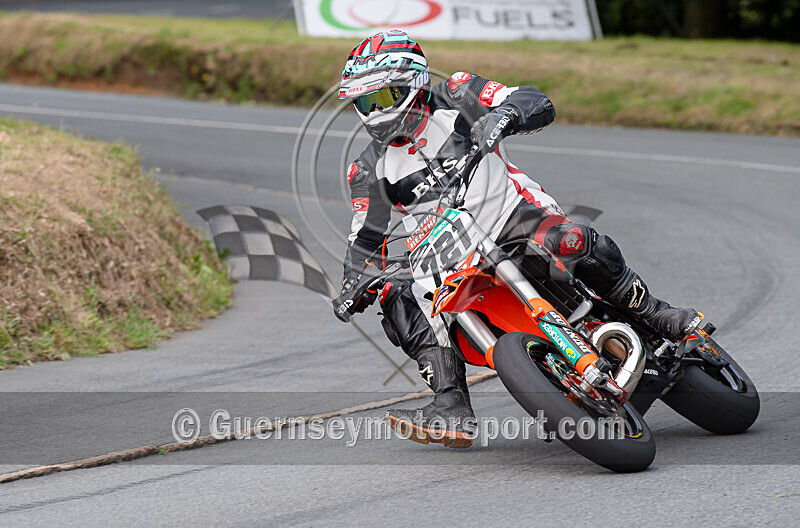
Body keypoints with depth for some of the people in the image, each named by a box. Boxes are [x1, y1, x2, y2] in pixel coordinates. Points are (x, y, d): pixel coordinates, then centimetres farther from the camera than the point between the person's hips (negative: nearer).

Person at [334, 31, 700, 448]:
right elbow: (365, 238, 10)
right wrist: (352, 286, -9)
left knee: (570, 244, -35)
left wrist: (502, 115, -34)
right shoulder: (370, 171, 8)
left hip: (516, 214, -4)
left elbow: (538, 105, -11)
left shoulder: (454, 97, -2)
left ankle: (654, 314, -15)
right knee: (401, 299, -23)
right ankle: (452, 407, -29)